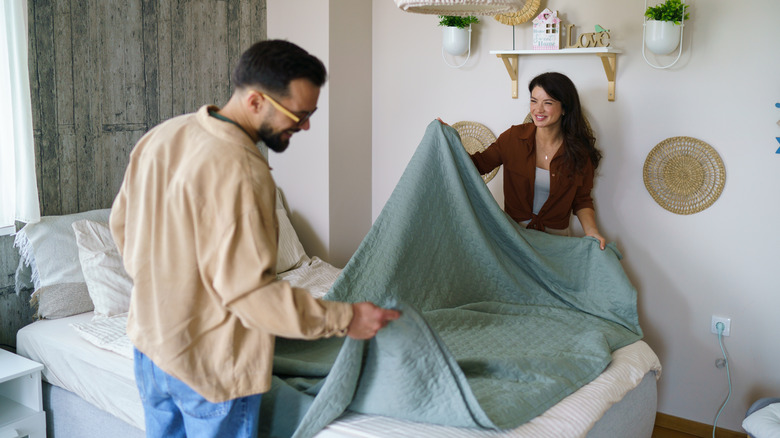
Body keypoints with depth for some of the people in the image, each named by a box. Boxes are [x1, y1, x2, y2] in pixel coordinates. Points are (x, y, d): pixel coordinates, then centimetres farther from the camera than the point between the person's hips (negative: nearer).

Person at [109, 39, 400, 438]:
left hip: (149, 342, 8)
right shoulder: (237, 170, -28)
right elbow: (250, 292, -29)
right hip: (210, 365, -8)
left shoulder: (160, 136, 0)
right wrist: (344, 318, -22)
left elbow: (121, 222, 11)